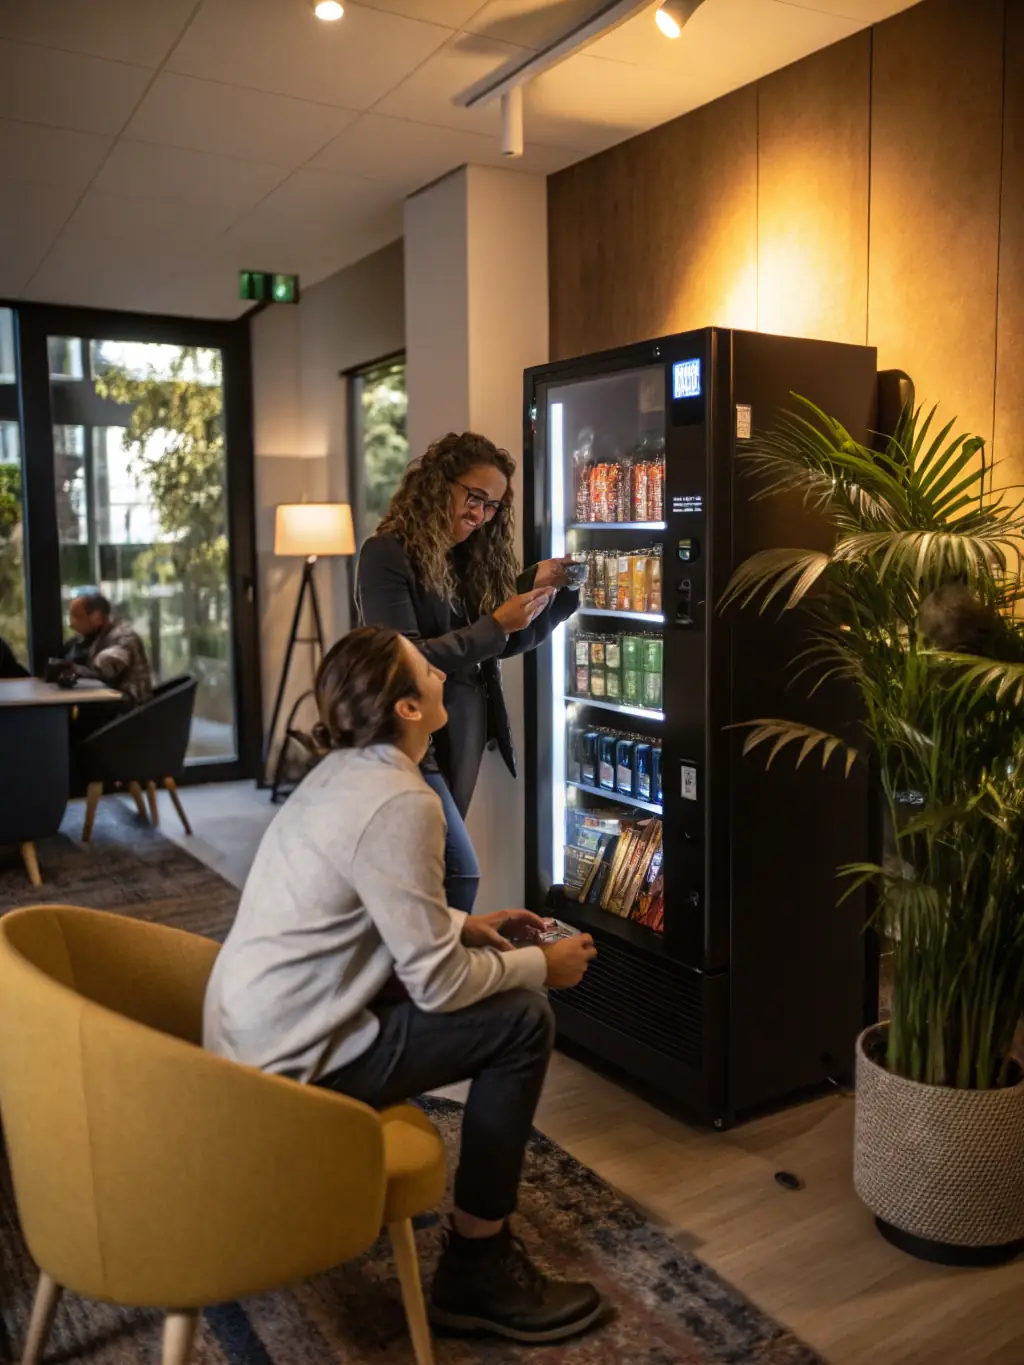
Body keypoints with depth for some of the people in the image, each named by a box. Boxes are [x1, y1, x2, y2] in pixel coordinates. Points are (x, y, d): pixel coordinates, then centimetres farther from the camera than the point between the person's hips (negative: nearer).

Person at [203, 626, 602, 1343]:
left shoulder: (344, 773, 7)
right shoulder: (400, 802, -22)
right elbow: (438, 985, -19)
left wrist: (465, 925, 15)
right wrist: (541, 964, -4)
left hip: (255, 1034, 9)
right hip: (289, 1060, -9)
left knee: (480, 969, 18)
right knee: (522, 1020, -4)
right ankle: (478, 1268, 8)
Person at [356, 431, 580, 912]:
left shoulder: (469, 557, 9)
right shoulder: (387, 554, -12)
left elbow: (504, 643, 12)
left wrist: (547, 590, -3)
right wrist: (494, 626, -23)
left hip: (464, 738, 7)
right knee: (459, 874, -12)